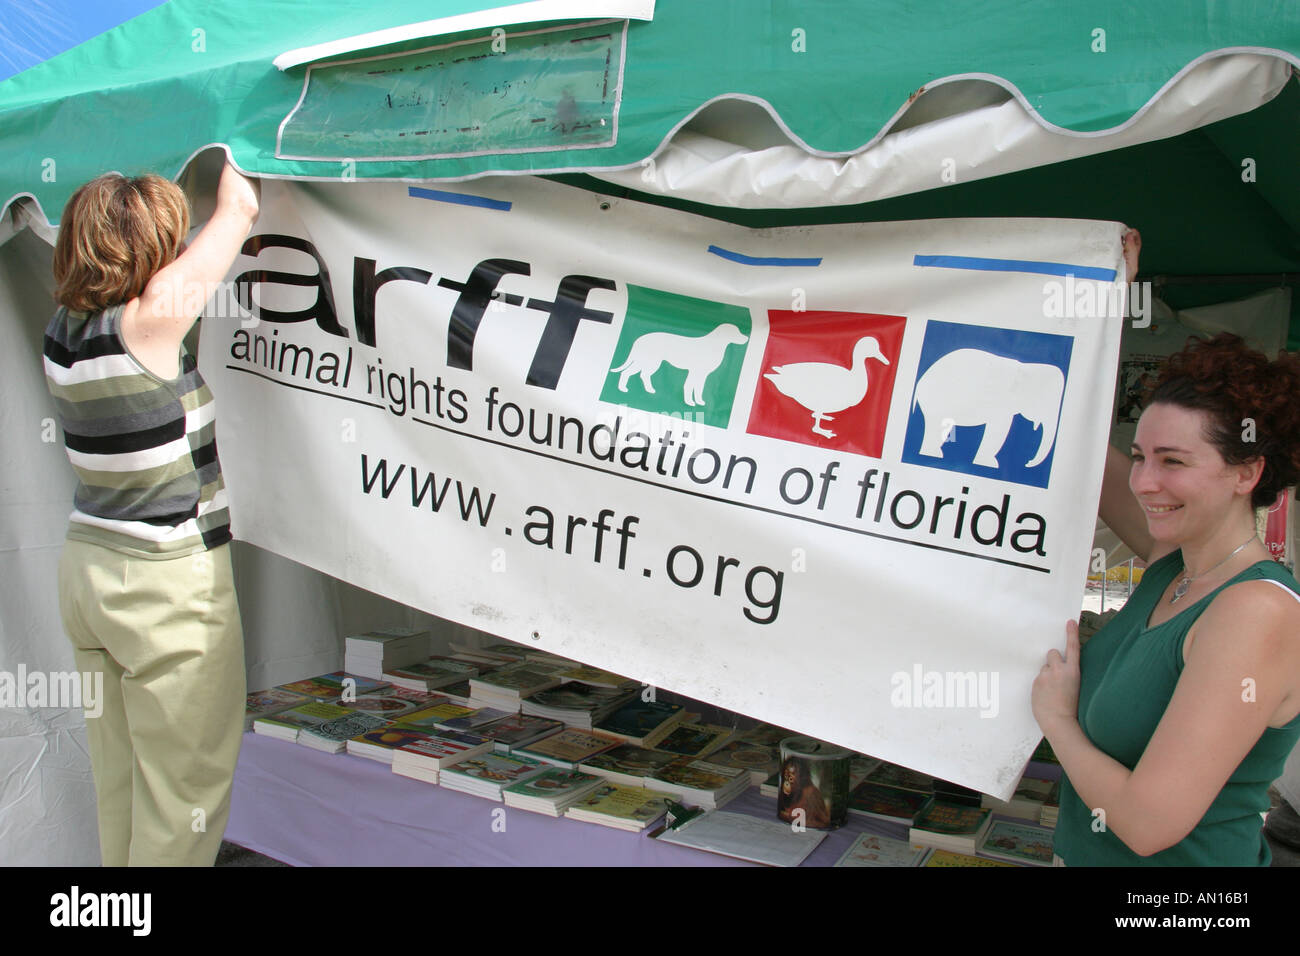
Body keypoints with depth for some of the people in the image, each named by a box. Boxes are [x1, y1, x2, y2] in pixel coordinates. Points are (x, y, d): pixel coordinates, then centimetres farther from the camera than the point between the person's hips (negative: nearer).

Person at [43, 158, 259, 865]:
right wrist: (233, 163, 10)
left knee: (117, 776, 21)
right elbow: (240, 207, -9)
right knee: (185, 783, 6)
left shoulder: (63, 329, 1)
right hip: (169, 589, -9)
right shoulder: (147, 323, -20)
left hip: (86, 568, 9)